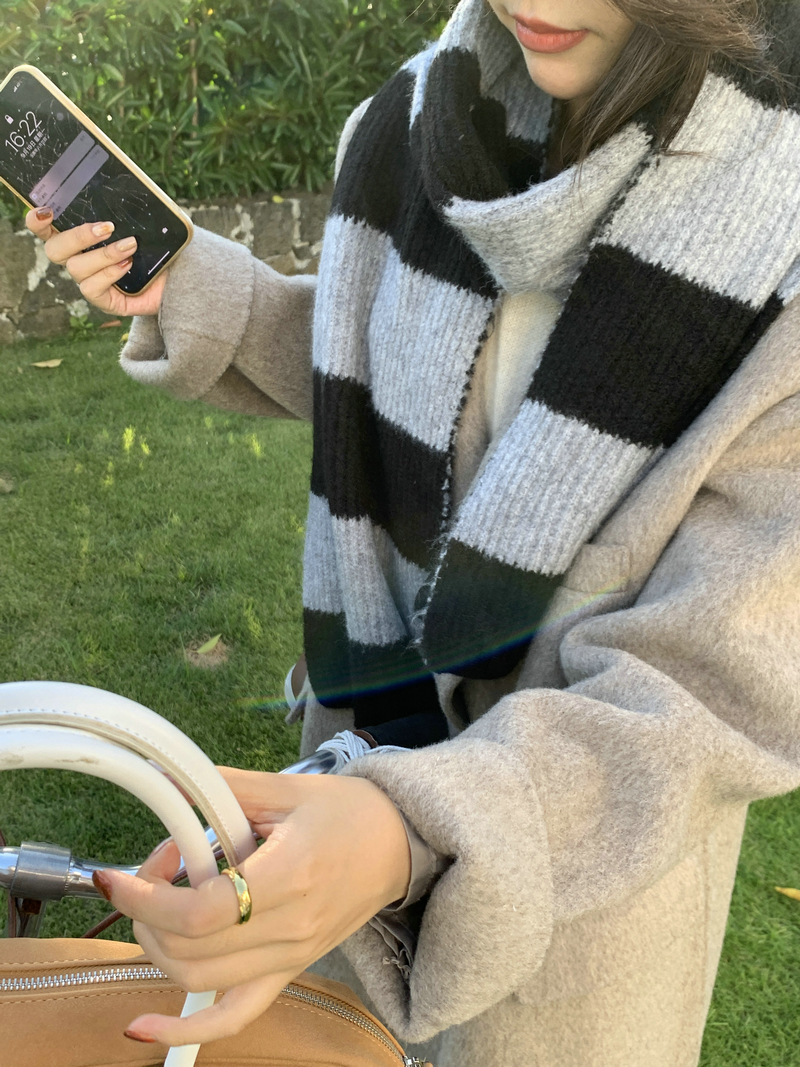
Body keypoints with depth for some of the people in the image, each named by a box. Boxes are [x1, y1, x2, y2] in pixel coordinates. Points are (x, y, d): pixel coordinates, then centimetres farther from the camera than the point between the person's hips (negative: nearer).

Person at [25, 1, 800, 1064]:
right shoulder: (441, 117, -14)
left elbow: (711, 684, -28)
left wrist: (413, 834, -44)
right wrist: (189, 289, -12)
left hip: (602, 811, -4)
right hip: (394, 710, 4)